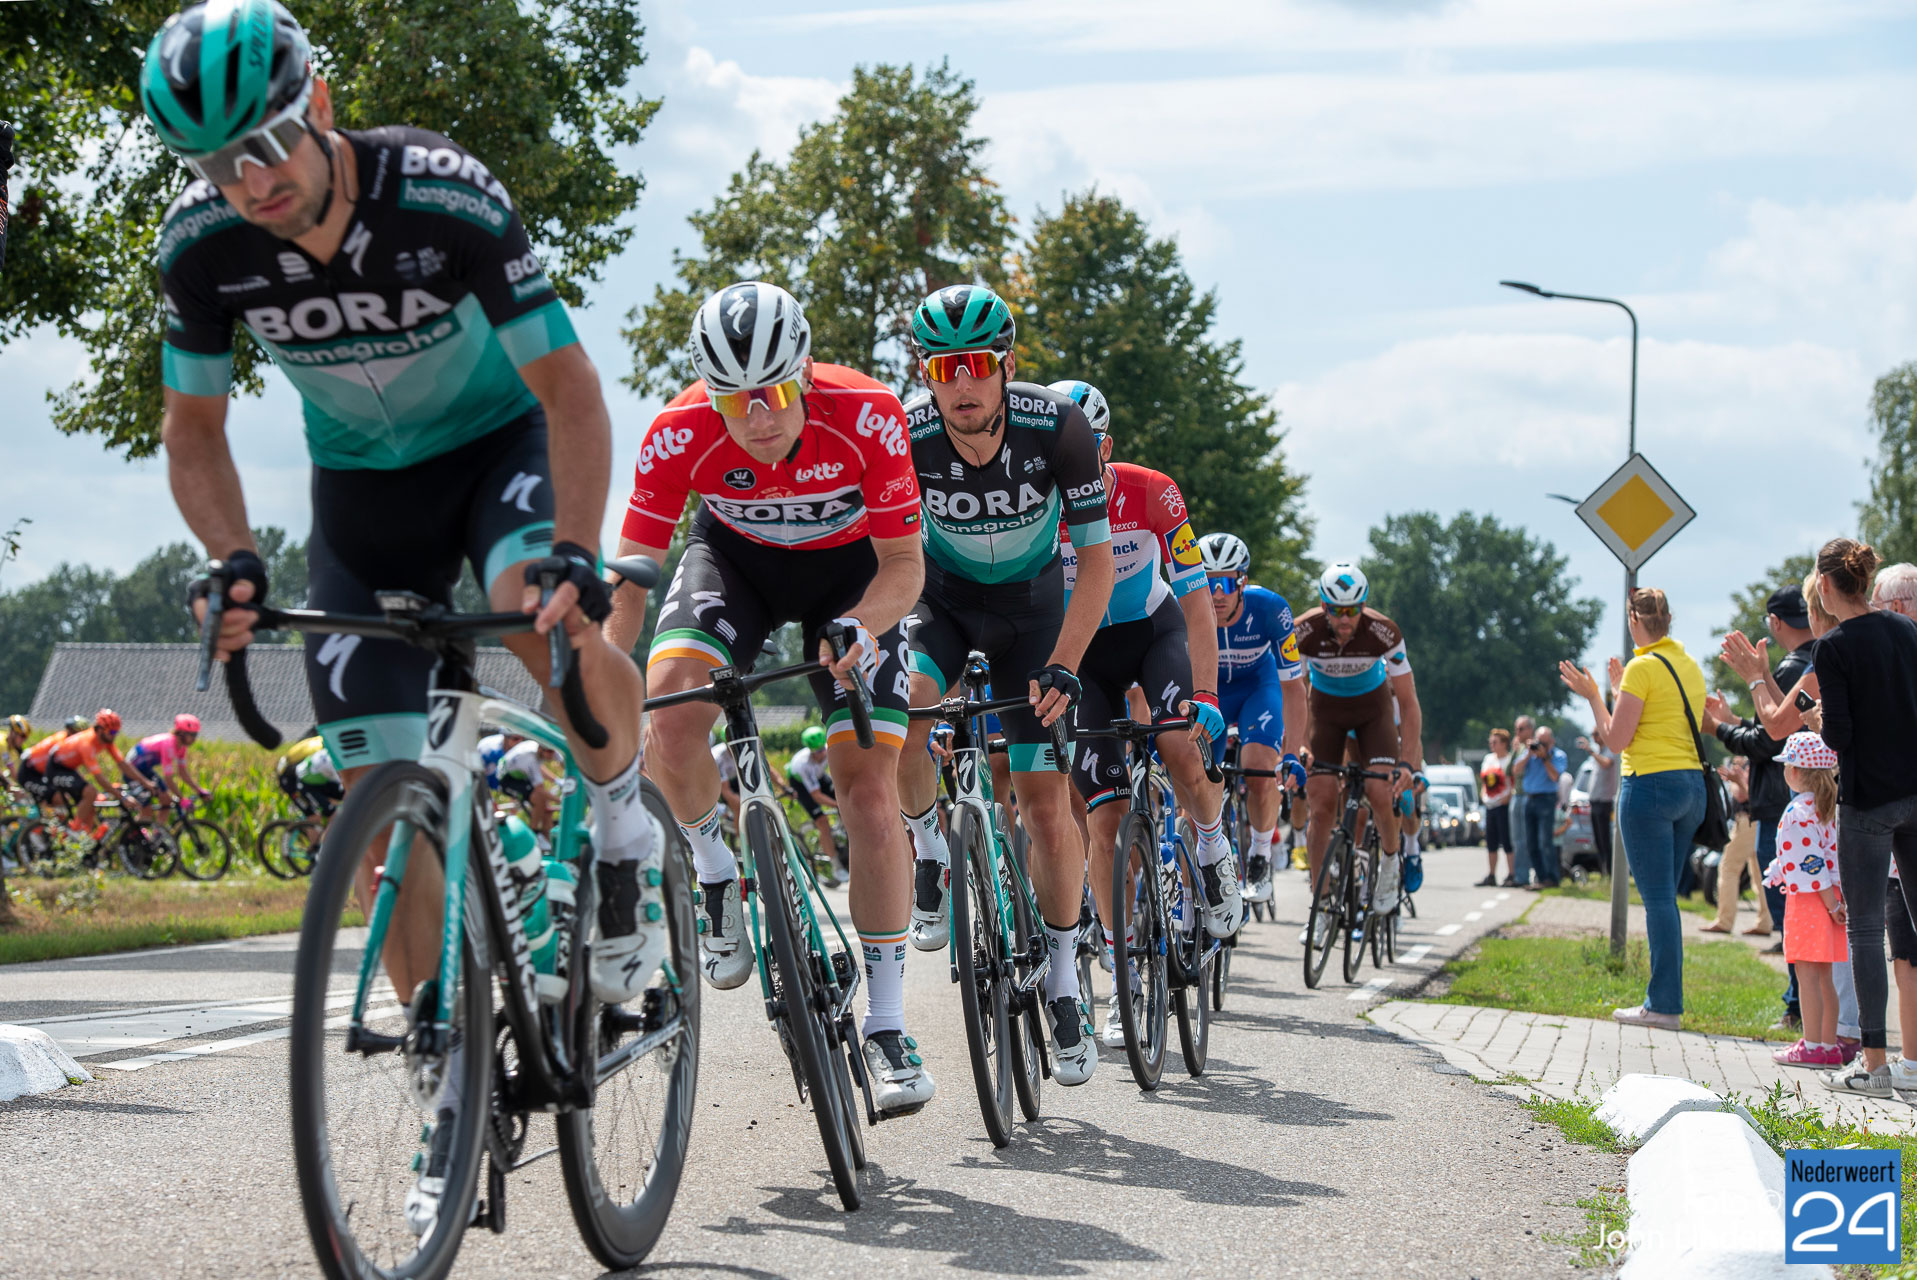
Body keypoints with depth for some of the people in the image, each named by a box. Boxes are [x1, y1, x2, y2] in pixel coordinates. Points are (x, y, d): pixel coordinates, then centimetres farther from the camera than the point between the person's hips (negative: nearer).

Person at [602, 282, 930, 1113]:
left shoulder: (866, 417, -32)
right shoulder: (679, 435, -30)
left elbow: (904, 563, -24)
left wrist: (863, 625, -44)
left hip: (849, 568, -1)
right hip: (733, 557, 1)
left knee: (868, 783, -11)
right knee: (670, 709, -30)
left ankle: (887, 1029, -5)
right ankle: (716, 878, 0)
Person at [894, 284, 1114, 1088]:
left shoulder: (1057, 427, -27)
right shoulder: (903, 438, -26)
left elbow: (1096, 558, -19)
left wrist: (1063, 666, -29)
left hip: (1030, 602, 0)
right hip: (942, 596, 0)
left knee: (1045, 799, -6)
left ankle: (1063, 976, 11)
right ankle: (927, 849, -5)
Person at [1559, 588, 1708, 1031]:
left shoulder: (1643, 667, -10)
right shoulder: (1690, 666, 14)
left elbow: (1616, 740, -10)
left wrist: (1593, 696, 2)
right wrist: (1622, 690, 31)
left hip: (1649, 783, -8)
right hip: (1692, 783, 8)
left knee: (1658, 898, -7)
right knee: (1664, 897, 12)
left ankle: (1664, 1005, -8)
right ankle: (1664, 999, 11)